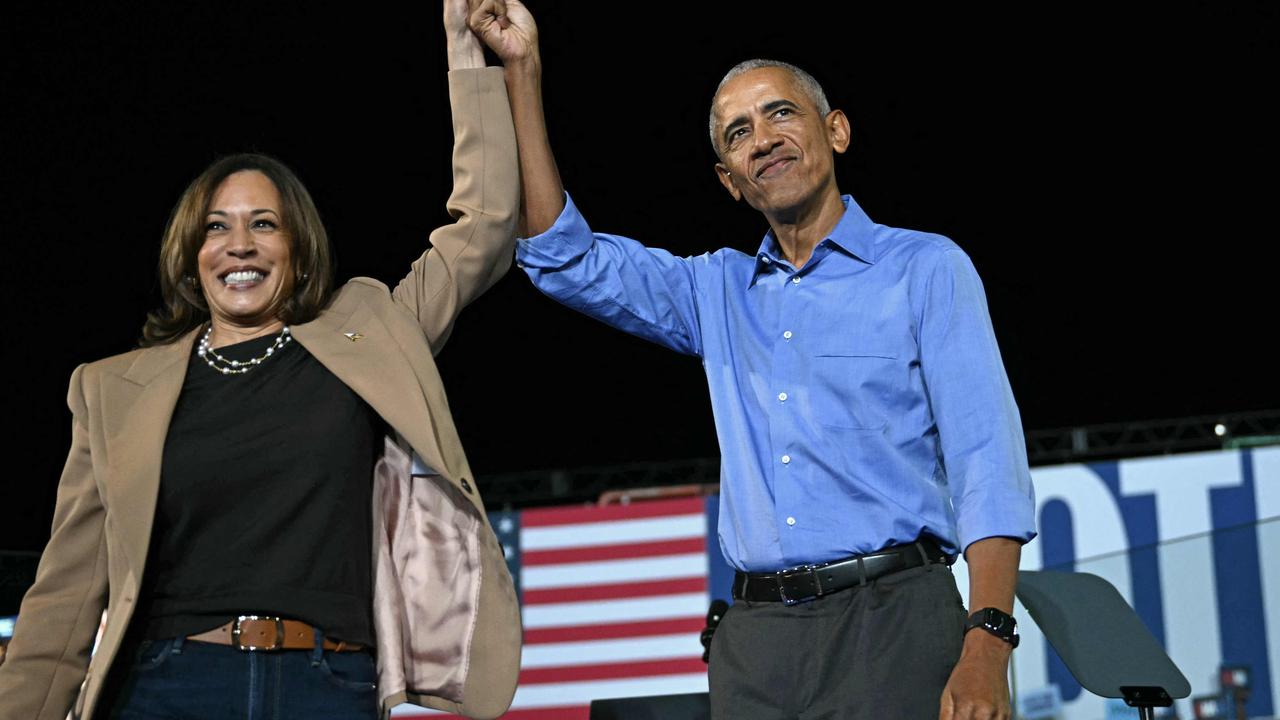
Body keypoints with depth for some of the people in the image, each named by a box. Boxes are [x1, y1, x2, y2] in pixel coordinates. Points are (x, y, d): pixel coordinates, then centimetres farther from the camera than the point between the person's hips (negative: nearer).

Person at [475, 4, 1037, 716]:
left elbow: (986, 462, -5)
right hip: (755, 635, 4)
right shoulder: (718, 292, 18)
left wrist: (987, 646, -18)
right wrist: (522, 77, 6)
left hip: (891, 621, -4)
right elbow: (564, 258, 11)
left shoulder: (925, 269, 4)